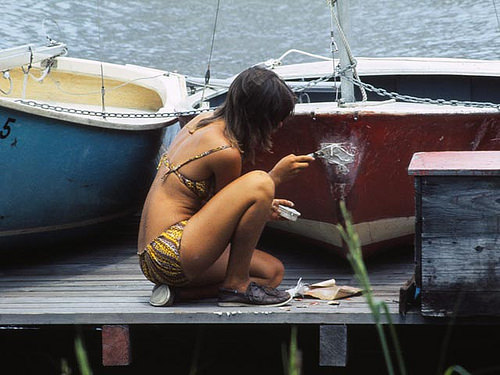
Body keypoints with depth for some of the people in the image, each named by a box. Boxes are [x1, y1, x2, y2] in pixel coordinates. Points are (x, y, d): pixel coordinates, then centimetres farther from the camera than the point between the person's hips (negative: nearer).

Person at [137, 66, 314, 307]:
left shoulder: (203, 121, 11)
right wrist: (276, 177, 1)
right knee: (259, 182, -20)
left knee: (273, 272, 14)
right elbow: (227, 211, -2)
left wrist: (262, 209, 21)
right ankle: (236, 285, -9)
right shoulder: (225, 152, -17)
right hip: (171, 254, -10)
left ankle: (177, 290, 3)